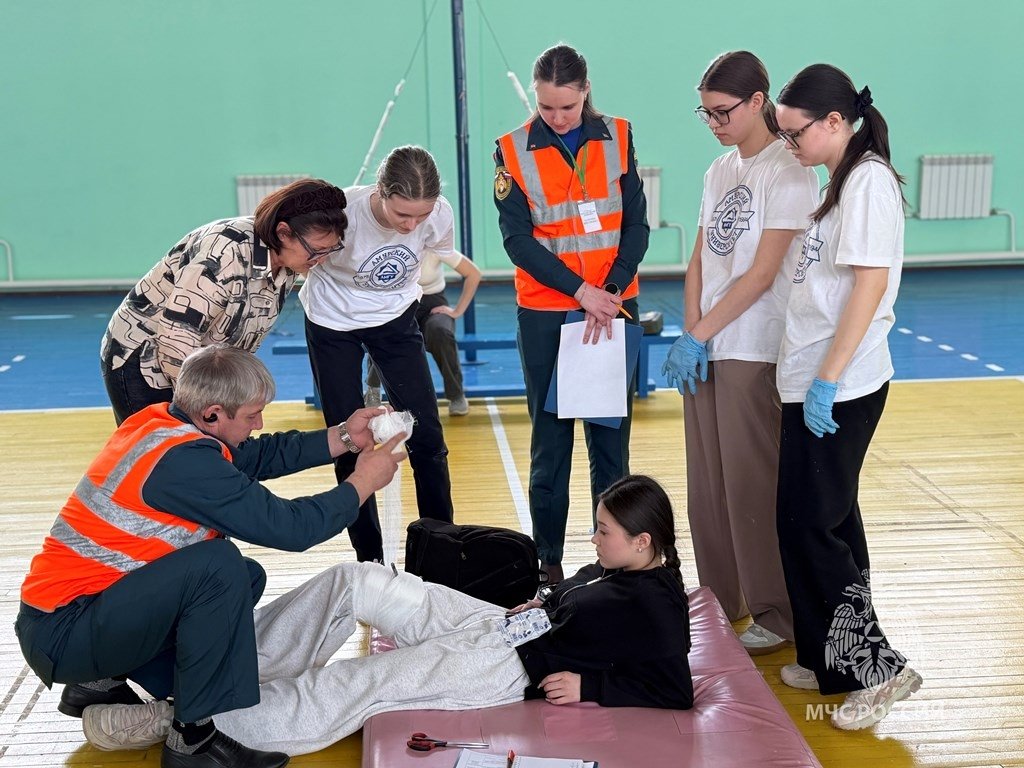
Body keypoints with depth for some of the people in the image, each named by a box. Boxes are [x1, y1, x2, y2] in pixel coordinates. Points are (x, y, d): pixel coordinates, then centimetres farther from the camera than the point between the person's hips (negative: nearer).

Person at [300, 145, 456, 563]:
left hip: (395, 318, 2)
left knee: (427, 436, -2)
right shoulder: (344, 212, -32)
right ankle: (369, 559, 14)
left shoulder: (440, 215, -22)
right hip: (332, 324, -2)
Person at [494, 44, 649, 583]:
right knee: (550, 439, 4)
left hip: (615, 306, 1)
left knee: (612, 437, 5)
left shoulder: (616, 137, 3)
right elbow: (517, 238, -7)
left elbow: (636, 224, 1)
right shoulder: (513, 150, -2)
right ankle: (548, 562, 13)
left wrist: (612, 290, -13)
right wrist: (581, 290, -15)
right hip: (545, 313, -1)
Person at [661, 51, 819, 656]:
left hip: (755, 351, -7)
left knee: (753, 486, -3)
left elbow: (762, 273, -15)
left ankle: (777, 616, 11)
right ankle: (721, 599, 27)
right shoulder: (720, 171, 14)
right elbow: (700, 260, 10)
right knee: (707, 482, 12)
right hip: (705, 349, 7)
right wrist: (690, 334, -3)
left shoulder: (788, 172, -9)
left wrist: (699, 335, -15)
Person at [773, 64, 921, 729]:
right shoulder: (841, 181, 14)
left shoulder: (869, 179, -14)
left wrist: (827, 381, -22)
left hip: (839, 390, -10)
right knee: (831, 522, 14)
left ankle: (876, 667, 6)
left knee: (809, 525, -5)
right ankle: (834, 660, 25)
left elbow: (870, 283, -21)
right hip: (817, 382, 10)